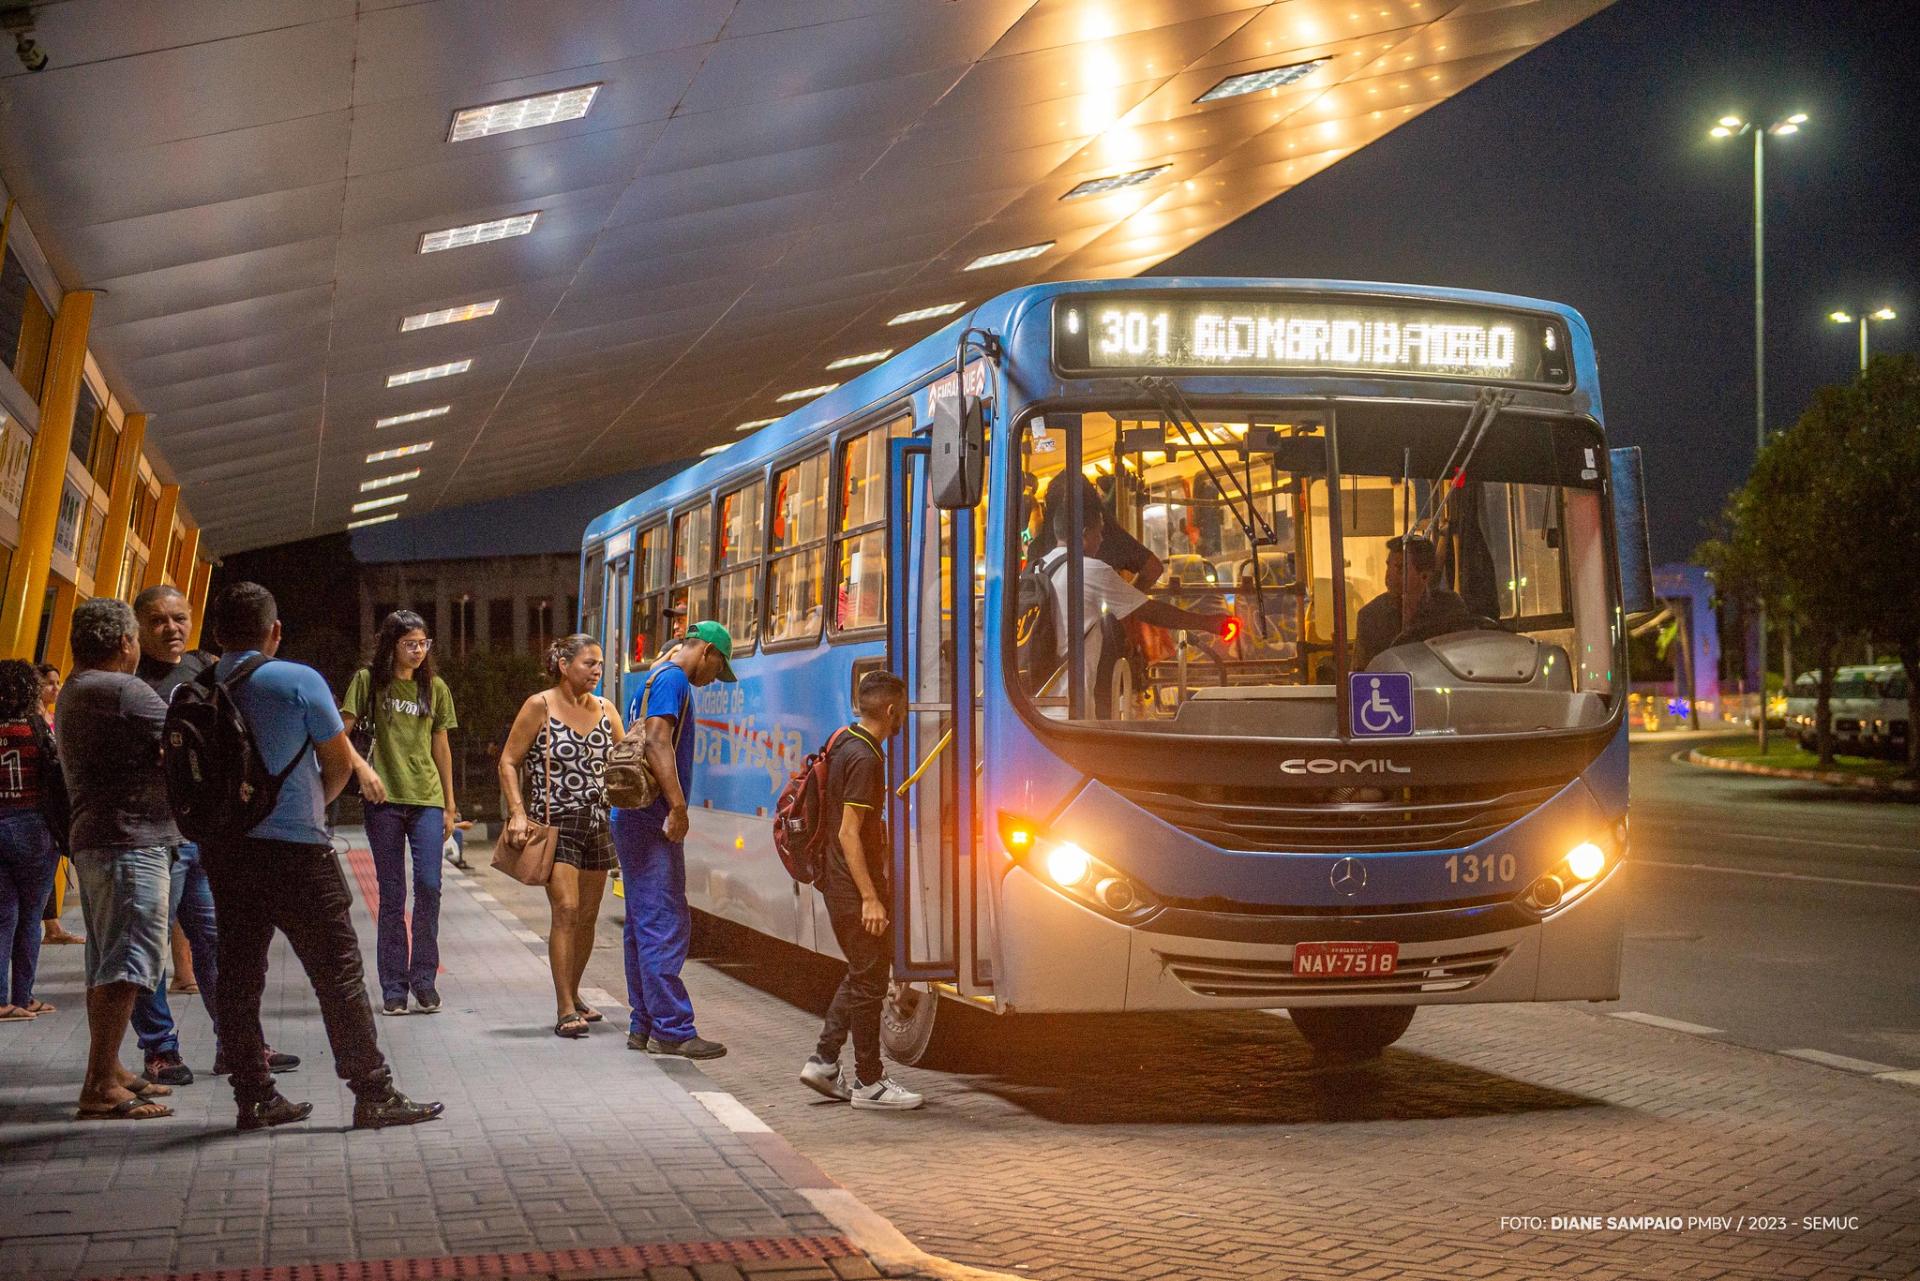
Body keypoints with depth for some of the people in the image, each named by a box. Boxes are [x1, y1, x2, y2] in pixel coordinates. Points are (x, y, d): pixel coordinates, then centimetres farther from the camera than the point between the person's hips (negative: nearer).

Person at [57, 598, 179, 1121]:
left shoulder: (74, 693, 18)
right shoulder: (123, 691, -15)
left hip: (95, 841, 11)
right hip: (129, 842, -11)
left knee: (107, 965, 15)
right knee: (126, 965, -11)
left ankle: (109, 1073, 23)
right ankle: (100, 1088, -12)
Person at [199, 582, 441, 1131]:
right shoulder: (298, 681, -8)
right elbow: (338, 762, -1)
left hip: (221, 848, 5)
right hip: (294, 847, -5)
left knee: (239, 974, 11)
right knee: (338, 971, -1)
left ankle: (254, 1096, 15)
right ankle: (373, 1095, 1)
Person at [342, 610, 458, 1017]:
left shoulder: (435, 688, 11)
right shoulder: (368, 681, 3)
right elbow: (341, 732, 0)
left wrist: (449, 804, 15)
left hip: (427, 799, 2)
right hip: (384, 799, -2)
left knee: (429, 885, -10)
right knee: (391, 894, 2)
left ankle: (424, 978, 3)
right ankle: (393, 987, 8)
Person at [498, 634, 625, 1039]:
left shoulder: (604, 709, 10)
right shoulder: (540, 706, -5)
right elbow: (509, 762, -4)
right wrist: (518, 813, -14)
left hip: (597, 822, 6)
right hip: (555, 821, -6)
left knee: (588, 915, 10)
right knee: (566, 910, -15)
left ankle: (572, 995, 26)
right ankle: (565, 1010, -14)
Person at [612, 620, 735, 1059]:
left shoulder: (656, 678, 22)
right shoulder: (673, 679, -8)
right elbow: (657, 741, -21)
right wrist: (678, 804, -27)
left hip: (634, 820, 10)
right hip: (653, 819, -10)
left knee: (643, 924, 12)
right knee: (666, 924, -10)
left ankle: (644, 1025, 16)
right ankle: (672, 1030, -9)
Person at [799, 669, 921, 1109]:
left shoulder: (845, 741, 11)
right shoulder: (865, 758, -19)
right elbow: (849, 833, -23)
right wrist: (870, 897, -23)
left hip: (838, 880, 10)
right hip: (854, 886, -10)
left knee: (861, 974, 18)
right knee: (870, 979, -1)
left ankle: (823, 1061, 19)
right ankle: (869, 1082, 6)